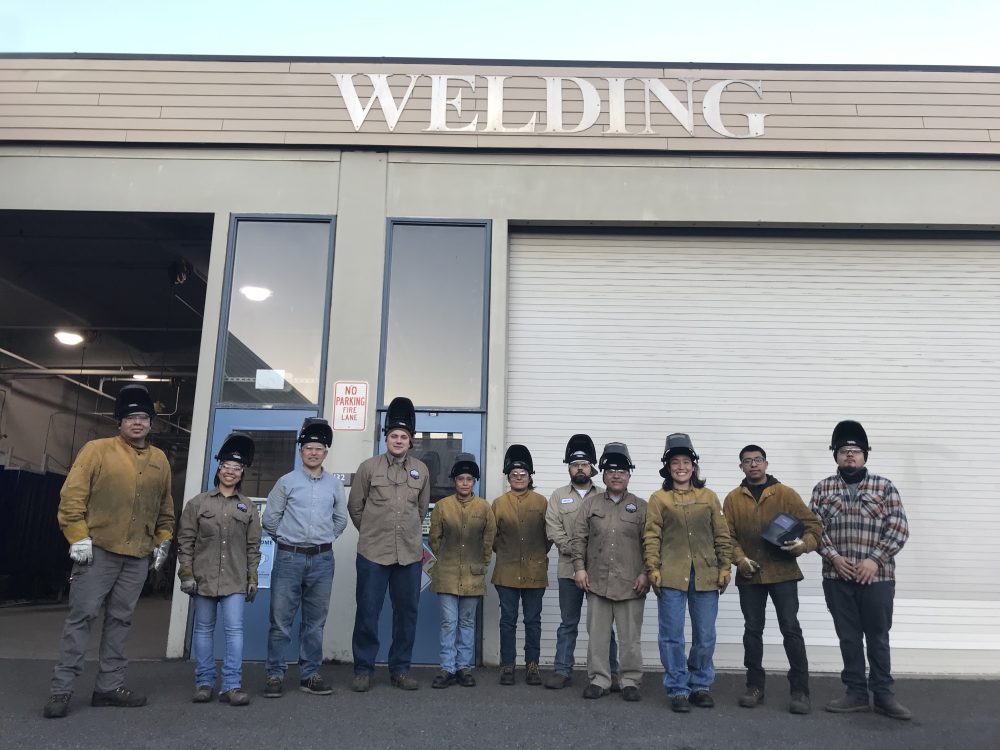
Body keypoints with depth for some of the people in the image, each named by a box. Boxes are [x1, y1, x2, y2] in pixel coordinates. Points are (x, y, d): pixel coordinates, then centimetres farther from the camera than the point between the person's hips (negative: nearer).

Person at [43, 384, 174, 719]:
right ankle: (61, 689, 8)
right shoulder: (97, 450, -3)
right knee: (82, 616, -2)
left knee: (120, 619, 10)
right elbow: (72, 495, -7)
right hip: (98, 550, -4)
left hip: (139, 556, 4)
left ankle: (109, 685, 18)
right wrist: (78, 536, -13)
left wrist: (163, 541, 13)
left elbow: (165, 507, 18)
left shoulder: (160, 460, 10)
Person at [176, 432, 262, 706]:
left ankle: (232, 685, 2)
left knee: (235, 629, -3)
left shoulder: (248, 507, 6)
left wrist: (253, 578, 3)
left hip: (235, 580, 0)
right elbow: (185, 541, 2)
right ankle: (204, 682, 19)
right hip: (203, 577, 0)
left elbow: (253, 546, 7)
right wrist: (186, 573, -4)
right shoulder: (198, 503, 3)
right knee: (204, 629, 9)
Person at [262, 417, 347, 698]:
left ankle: (309, 674, 19)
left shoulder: (335, 485, 7)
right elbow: (269, 519, 5)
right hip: (289, 558, -2)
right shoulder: (286, 482, 0)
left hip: (322, 560, 2)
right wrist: (286, 540, 9)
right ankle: (275, 674, 10)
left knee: (315, 621, 9)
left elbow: (340, 520, 17)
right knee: (281, 619, 0)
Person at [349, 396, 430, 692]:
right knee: (367, 612, 3)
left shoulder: (421, 470, 6)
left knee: (407, 612, 9)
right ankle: (363, 670, 16)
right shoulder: (369, 467, -1)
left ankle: (400, 670, 22)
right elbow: (355, 506, 8)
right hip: (373, 553, -2)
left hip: (410, 554, 3)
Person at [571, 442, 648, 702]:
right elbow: (579, 538, 6)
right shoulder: (590, 504, 8)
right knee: (597, 634, 8)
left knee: (630, 636, 6)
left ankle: (630, 681, 19)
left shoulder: (641, 507, 4)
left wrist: (646, 573, -6)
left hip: (631, 583, -1)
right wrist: (579, 567, -2)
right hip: (597, 582, 2)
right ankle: (599, 679, 19)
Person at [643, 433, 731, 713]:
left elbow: (721, 535, 10)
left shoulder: (709, 496, 9)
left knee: (705, 636, 10)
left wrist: (724, 567, 3)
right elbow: (651, 537, 0)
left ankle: (701, 686, 26)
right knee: (672, 636, 2)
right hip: (671, 576, -2)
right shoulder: (659, 499, 3)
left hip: (706, 576, 2)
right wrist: (653, 569, -8)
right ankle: (678, 690, 13)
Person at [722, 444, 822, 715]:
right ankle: (755, 686, 21)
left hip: (782, 572, -2)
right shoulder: (733, 499, 6)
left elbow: (813, 524, 1)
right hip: (749, 575, 2)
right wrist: (740, 559, -13)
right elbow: (727, 537, 3)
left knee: (791, 629, -2)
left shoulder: (785, 494, 2)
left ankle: (800, 690, 8)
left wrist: (804, 544, -18)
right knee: (752, 630, 9)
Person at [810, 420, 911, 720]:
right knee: (849, 637, 9)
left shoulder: (884, 487, 1)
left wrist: (875, 559, -13)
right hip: (837, 577, 2)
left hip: (877, 576, -2)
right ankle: (856, 693, 19)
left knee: (878, 637, 6)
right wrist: (833, 556, -10)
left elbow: (899, 528, -4)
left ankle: (884, 695, 18)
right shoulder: (823, 488, 6)